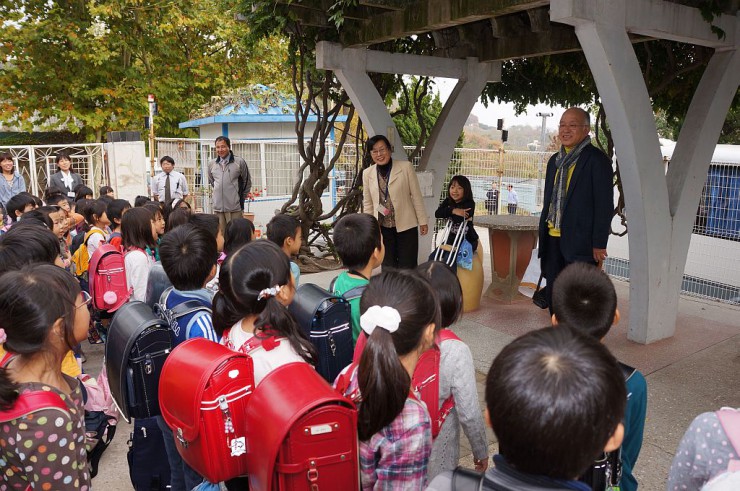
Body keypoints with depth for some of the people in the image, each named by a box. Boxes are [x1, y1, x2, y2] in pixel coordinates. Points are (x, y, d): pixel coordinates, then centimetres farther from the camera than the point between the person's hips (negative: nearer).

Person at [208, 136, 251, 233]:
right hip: (218, 207, 4)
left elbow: (247, 182, 6)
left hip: (234, 208, -4)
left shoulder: (239, 162, -3)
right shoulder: (212, 164, 8)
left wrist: (241, 198, 8)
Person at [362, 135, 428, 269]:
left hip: (406, 226, -2)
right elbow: (367, 203, 8)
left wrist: (423, 221, -2)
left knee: (408, 267, 2)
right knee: (387, 267, 9)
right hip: (382, 228, 3)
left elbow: (416, 195, -3)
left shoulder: (406, 167, -6)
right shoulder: (367, 173, 2)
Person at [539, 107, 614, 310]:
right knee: (553, 294, 12)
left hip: (580, 242, -7)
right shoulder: (555, 160, 15)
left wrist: (599, 244, -13)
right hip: (553, 240, 7)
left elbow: (605, 204, -10)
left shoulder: (597, 159, -7)